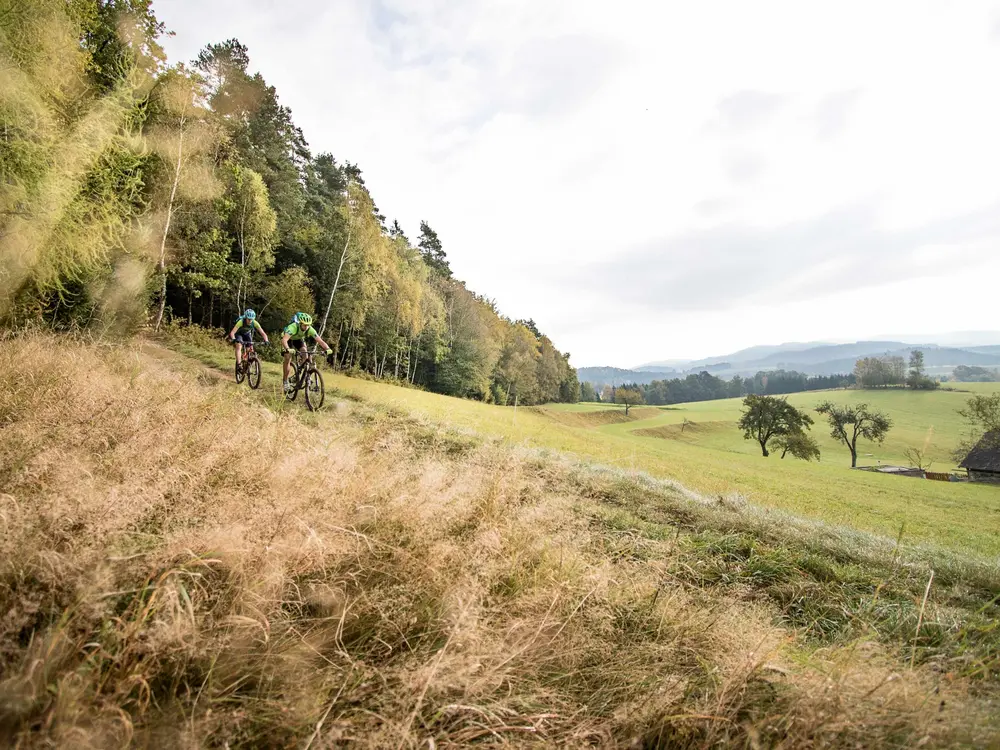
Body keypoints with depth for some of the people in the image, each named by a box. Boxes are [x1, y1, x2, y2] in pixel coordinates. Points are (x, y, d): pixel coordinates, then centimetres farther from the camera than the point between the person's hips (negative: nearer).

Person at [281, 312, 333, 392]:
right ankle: (285, 381, -2)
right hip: (288, 339, -3)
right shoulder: (293, 327, -42)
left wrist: (327, 348, -55)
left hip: (298, 339, 3)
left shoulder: (310, 330, -32)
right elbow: (284, 340, -54)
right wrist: (287, 349, -73)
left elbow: (320, 341, -36)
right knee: (288, 358, -17)